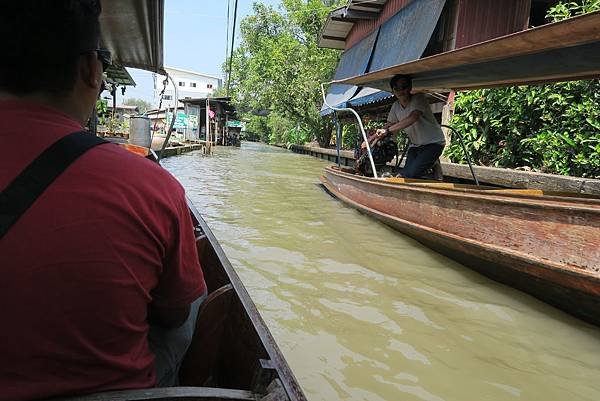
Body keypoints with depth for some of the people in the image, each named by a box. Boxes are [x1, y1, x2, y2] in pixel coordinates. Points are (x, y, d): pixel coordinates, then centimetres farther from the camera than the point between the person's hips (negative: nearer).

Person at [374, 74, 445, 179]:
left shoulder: (418, 99, -19)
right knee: (404, 174, -7)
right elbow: (389, 125, 5)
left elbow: (412, 118, -36)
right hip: (415, 145, 7)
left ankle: (433, 165, 7)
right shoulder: (395, 106, 1)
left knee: (410, 174, -23)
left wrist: (388, 130, -43)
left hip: (433, 143, -7)